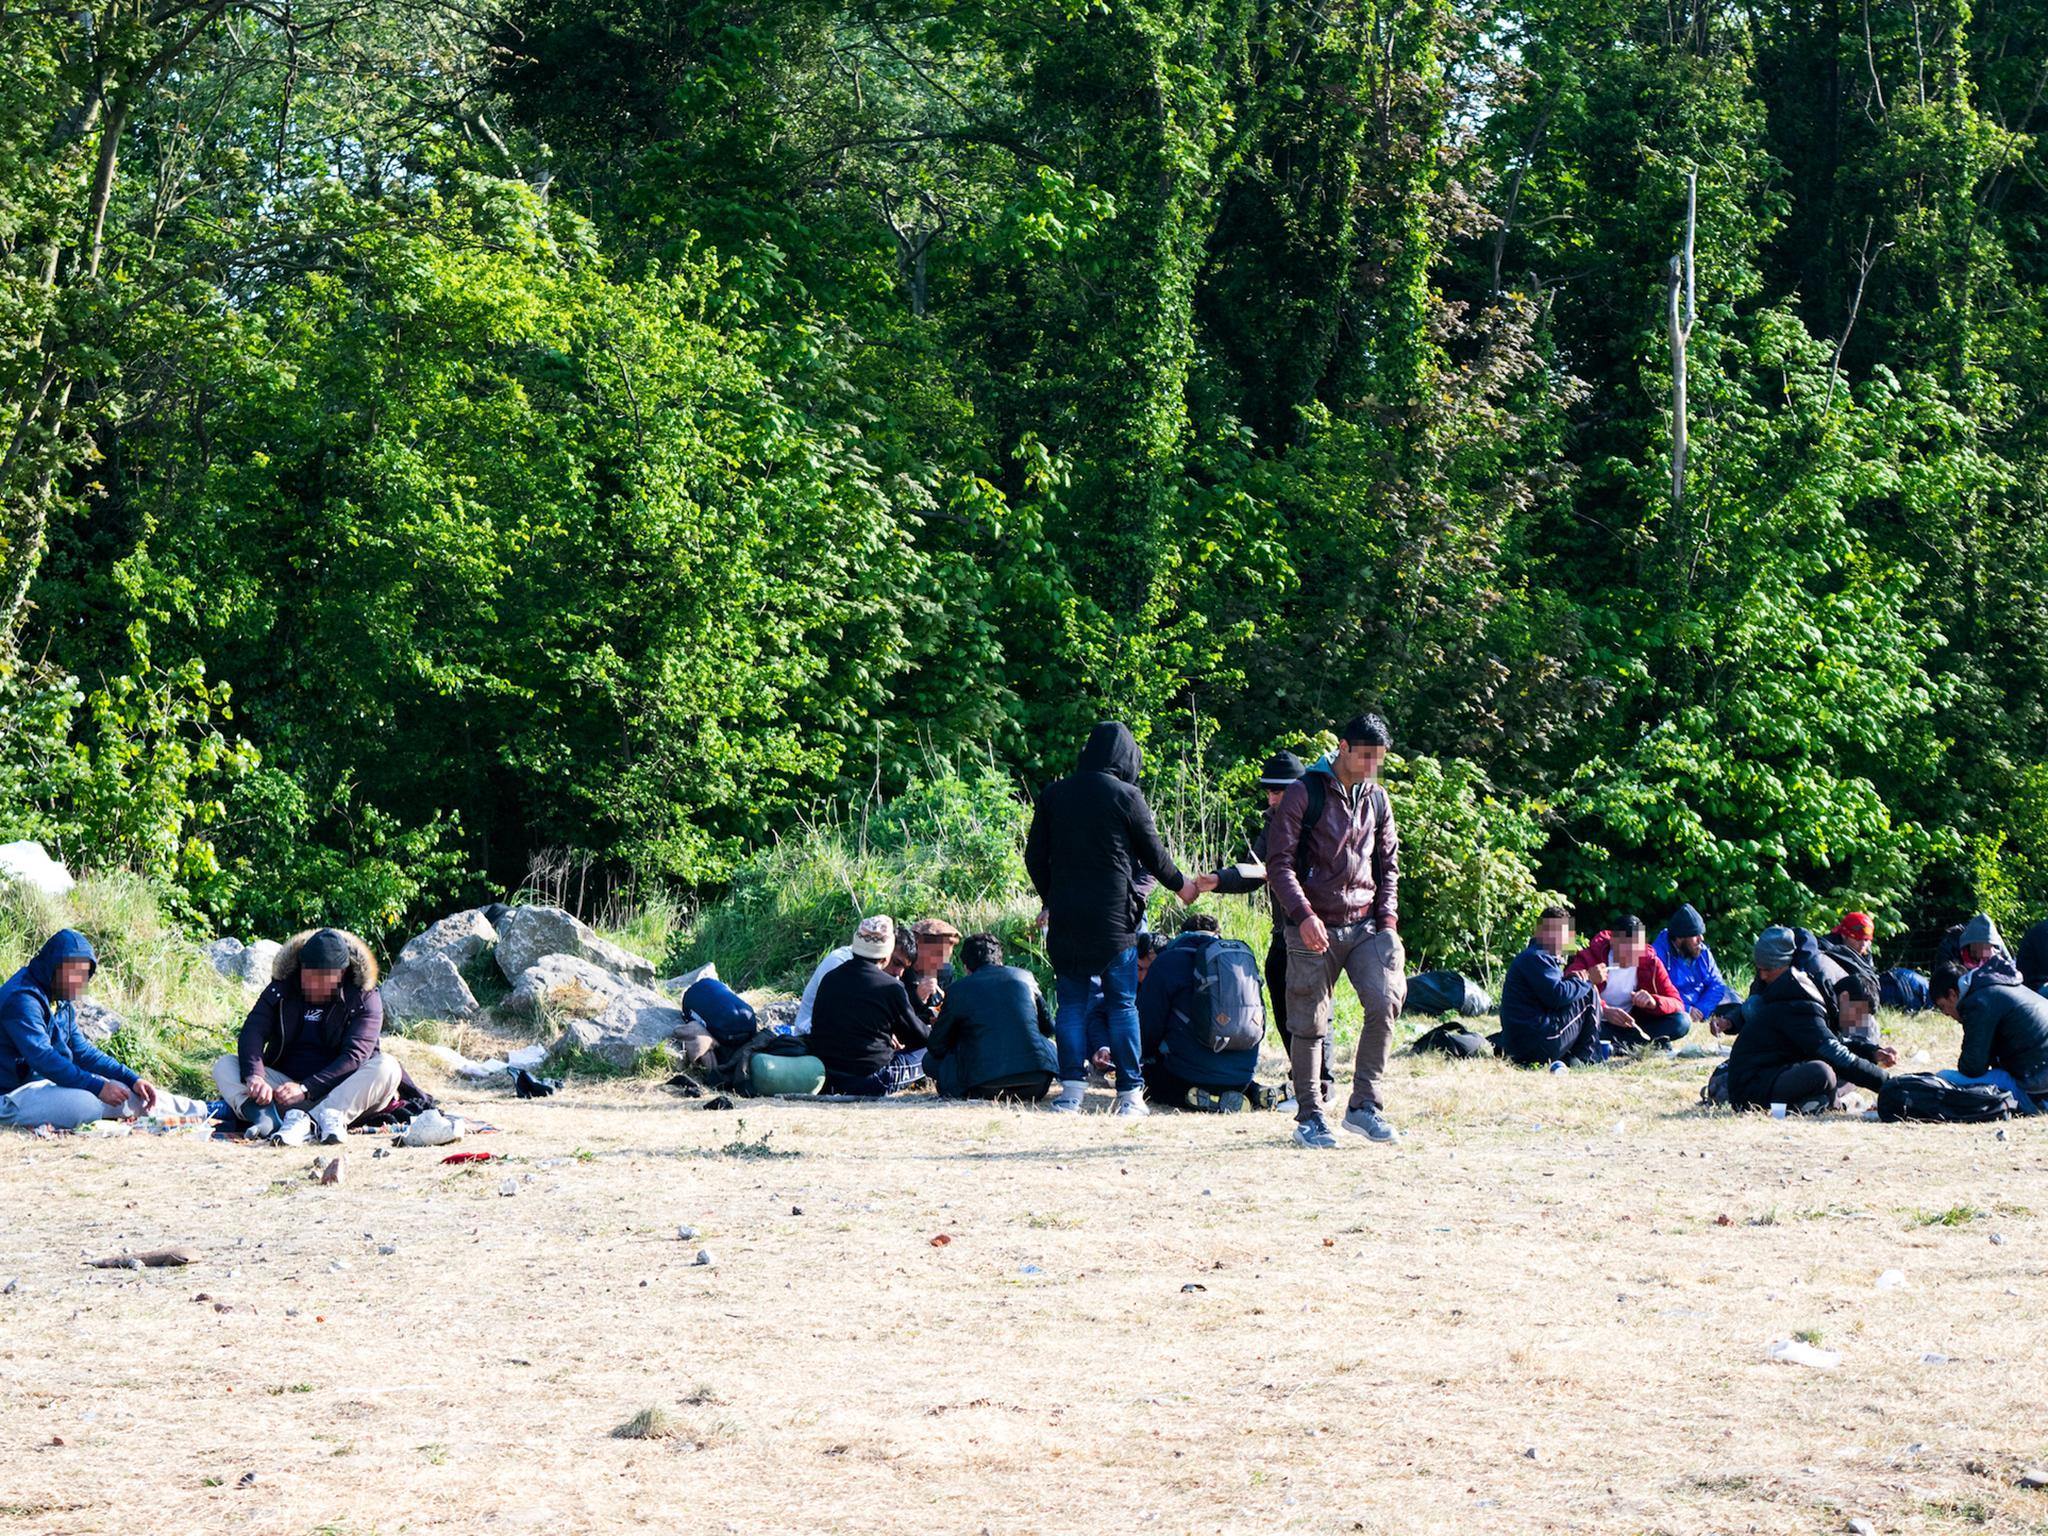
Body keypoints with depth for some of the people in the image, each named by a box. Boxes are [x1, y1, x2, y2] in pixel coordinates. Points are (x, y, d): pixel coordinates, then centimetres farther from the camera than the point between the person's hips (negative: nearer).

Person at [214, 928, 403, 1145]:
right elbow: (253, 1032, -10)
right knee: (224, 1066, -15)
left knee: (387, 1068, -30)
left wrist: (306, 1089, -29)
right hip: (284, 1084, 3)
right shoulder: (281, 990, 3)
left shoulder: (365, 998, -6)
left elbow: (354, 1056, -17)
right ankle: (270, 1120, -46)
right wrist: (254, 1076, -31)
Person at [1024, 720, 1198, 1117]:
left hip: (1065, 917, 3)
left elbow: (1034, 857, 9)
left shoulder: (1054, 795, 6)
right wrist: (1181, 885, 21)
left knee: (1071, 1003, 7)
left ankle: (1072, 1088, 1)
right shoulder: (1126, 796, -5)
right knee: (1122, 1005, 3)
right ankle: (1130, 1092, 3)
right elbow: (1153, 854, 3)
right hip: (1113, 918, -3)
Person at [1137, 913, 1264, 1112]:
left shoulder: (1169, 961, -2)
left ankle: (1201, 1097, -9)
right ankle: (1253, 1092, 2)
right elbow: (1260, 1026, 18)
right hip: (1243, 1076, 6)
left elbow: (1148, 1027, -1)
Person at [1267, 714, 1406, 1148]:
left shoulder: (1377, 799, 12)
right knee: (1309, 1025, -1)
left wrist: (1388, 917, 6)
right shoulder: (1303, 794, -4)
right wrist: (1303, 914, -20)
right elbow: (1279, 863, -7)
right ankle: (1309, 1117, 10)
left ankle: (1364, 1105, -4)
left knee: (1386, 1001, -14)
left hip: (1364, 926, 4)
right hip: (1313, 929, -4)